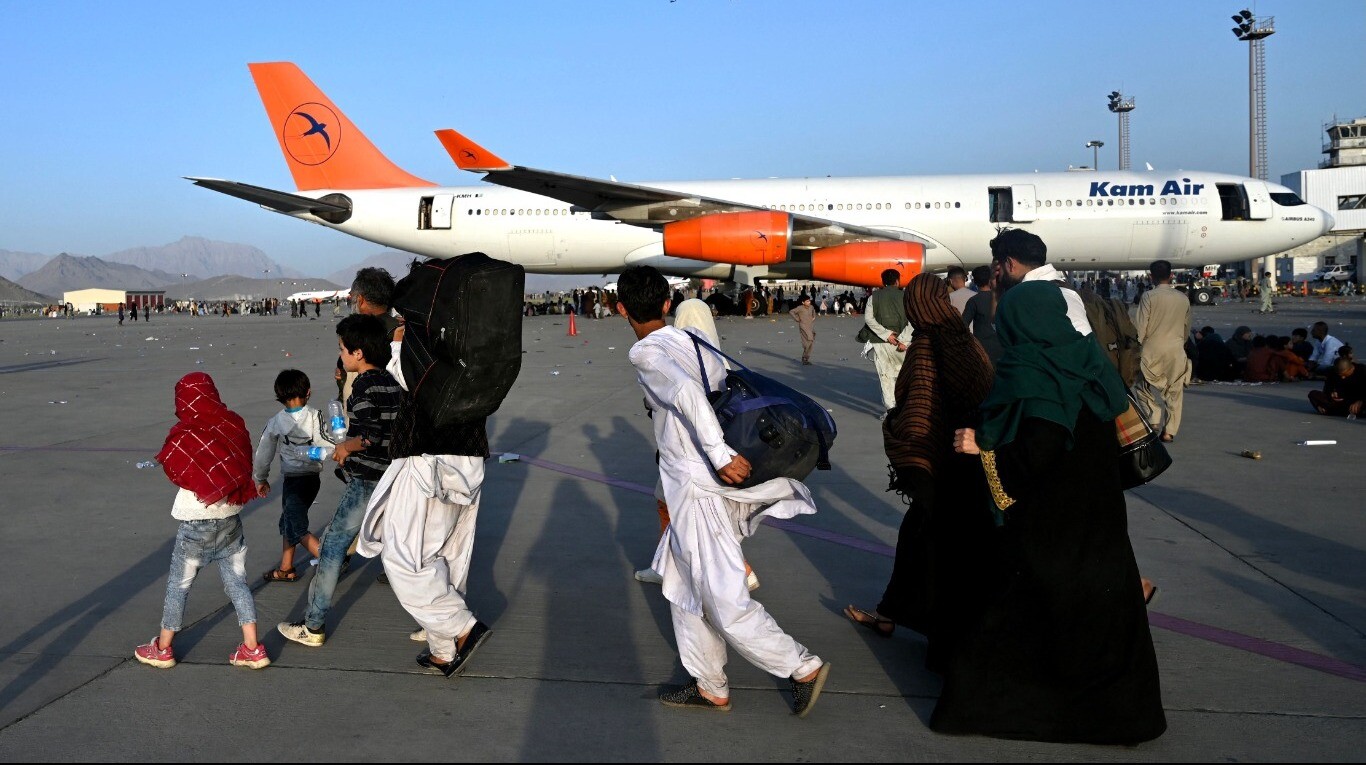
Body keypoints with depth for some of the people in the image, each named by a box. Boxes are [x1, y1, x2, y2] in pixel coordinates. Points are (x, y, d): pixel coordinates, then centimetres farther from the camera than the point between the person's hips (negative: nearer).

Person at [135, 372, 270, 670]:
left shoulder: (184, 436, -16)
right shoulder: (234, 425, -4)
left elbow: (175, 473, -6)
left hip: (198, 521, -4)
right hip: (231, 519, 4)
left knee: (178, 584, 11)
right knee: (236, 582, 10)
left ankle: (162, 649, 24)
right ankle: (252, 649, 9)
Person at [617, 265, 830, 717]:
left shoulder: (646, 353, -12)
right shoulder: (691, 343, 11)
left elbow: (686, 392, -29)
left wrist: (720, 455, -30)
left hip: (697, 489, -9)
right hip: (696, 485, 9)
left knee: (725, 602, 0)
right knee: (682, 588, 19)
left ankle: (805, 667, 10)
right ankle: (709, 687, 26)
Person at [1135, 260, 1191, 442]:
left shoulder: (1149, 296, -9)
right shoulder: (1183, 299, 4)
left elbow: (1140, 327, -11)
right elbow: (1187, 328, 16)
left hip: (1152, 351, -3)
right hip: (1176, 351, 3)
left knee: (1146, 389, 11)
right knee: (1174, 392, 8)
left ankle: (1153, 419, -5)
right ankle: (1169, 431, 8)